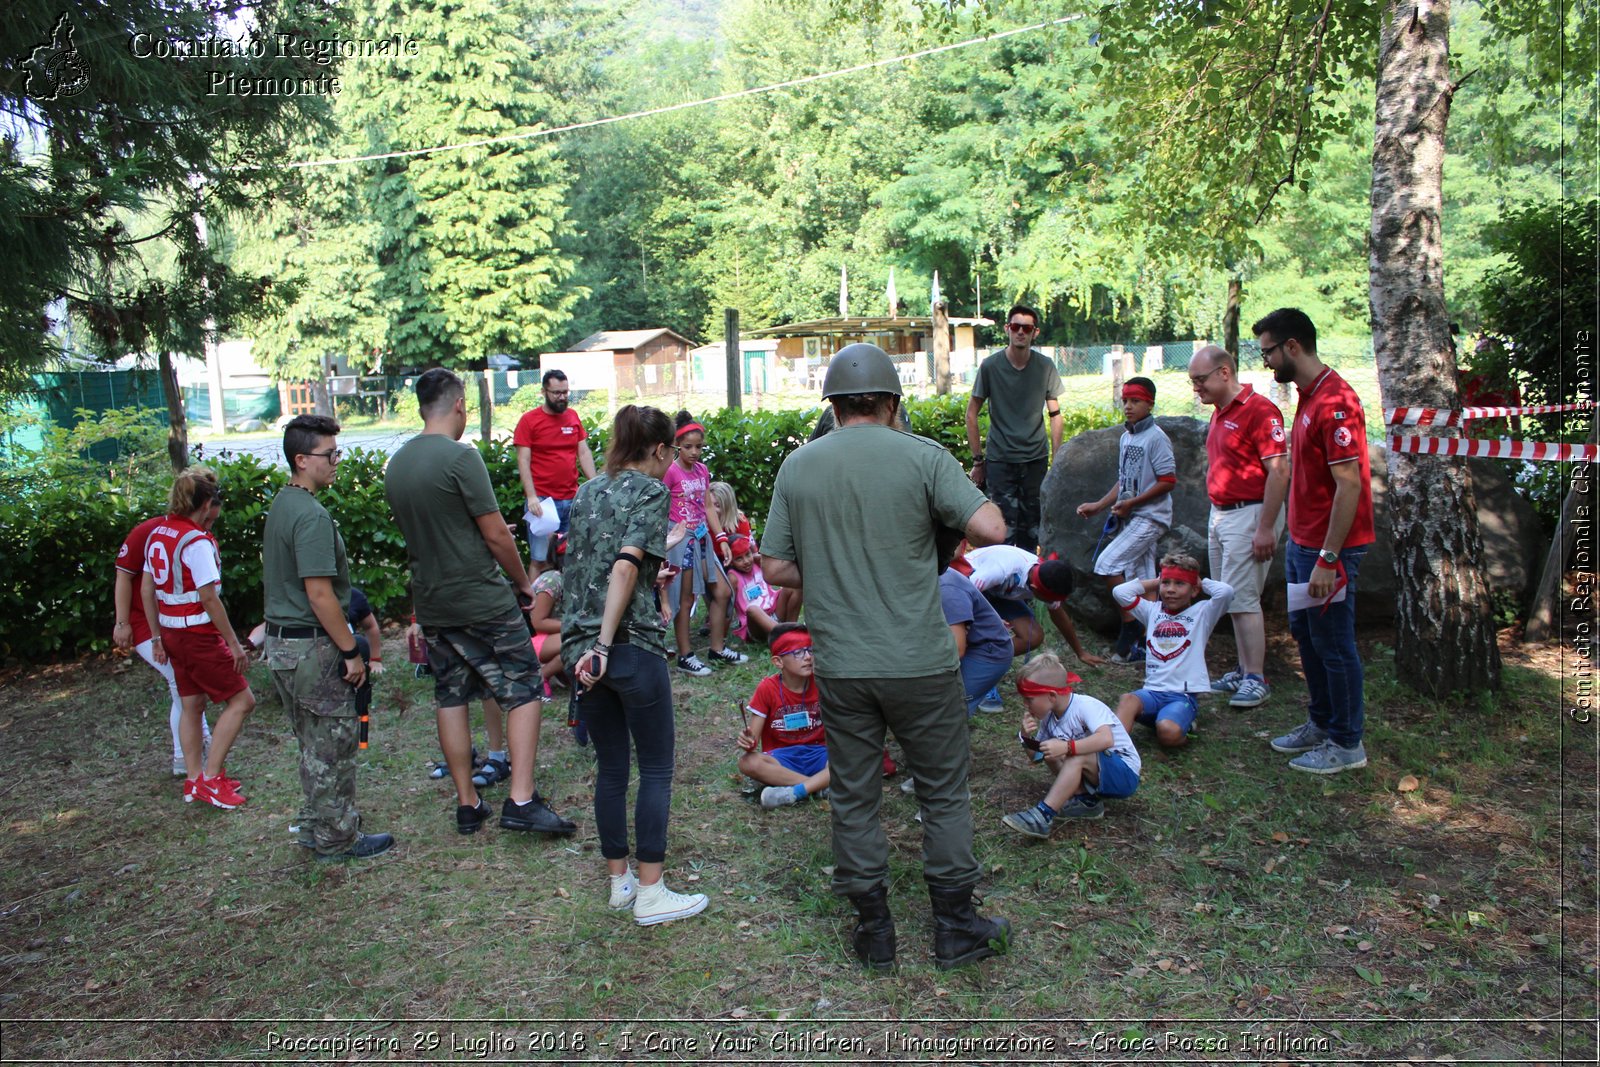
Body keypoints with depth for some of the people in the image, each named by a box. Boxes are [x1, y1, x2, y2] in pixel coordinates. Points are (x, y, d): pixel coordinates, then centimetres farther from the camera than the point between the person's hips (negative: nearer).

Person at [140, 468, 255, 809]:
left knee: (192, 705, 18)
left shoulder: (158, 533, 8)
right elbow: (209, 598, -20)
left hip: (172, 632, 9)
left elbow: (146, 590, 12)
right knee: (241, 700, 1)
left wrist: (157, 637, 19)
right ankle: (210, 778, 1)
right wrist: (234, 643, -15)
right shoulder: (197, 541, -19)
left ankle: (194, 780, 25)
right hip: (199, 635, -9)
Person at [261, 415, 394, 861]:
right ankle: (337, 839, 13)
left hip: (282, 642, 10)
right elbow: (319, 594, -24)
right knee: (333, 745, 2)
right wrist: (352, 651, -18)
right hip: (313, 646, -10)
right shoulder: (312, 515, -21)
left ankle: (315, 824, 31)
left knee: (313, 743, 20)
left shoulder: (280, 506, 10)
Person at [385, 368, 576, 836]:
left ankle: (467, 803, 21)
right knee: (524, 692, 1)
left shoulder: (396, 464, 7)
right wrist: (522, 582, 0)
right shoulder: (460, 456, -16)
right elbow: (496, 536, -15)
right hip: (482, 601, -7)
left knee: (451, 700, 13)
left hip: (431, 604, 7)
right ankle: (521, 800, -5)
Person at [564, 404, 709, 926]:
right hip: (631, 645, -7)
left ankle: (618, 881, 24)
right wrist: (604, 645, -21)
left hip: (579, 644, 7)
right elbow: (625, 568, -18)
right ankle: (650, 892, 7)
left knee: (610, 767, 15)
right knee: (656, 769, 4)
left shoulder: (587, 491, 14)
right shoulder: (651, 490, -6)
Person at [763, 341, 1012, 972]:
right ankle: (955, 929, 24)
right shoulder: (923, 457, -7)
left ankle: (874, 931, 26)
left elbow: (775, 568, 3)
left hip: (839, 665, 2)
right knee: (944, 793, 14)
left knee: (853, 796, 15)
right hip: (920, 661, -2)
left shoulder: (797, 466, 1)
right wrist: (973, 500, 6)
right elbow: (991, 530, -15)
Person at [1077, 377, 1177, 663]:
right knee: (1141, 582, 9)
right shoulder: (1125, 438, 15)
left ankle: (1130, 628, -7)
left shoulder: (1156, 437, -11)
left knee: (1107, 564, -17)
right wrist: (1099, 506, 13)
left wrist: (1131, 503, -18)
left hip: (1150, 517, -9)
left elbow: (1168, 481, -16)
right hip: (1131, 519, 9)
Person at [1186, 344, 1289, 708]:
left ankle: (1256, 679, 0)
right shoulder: (1220, 412, 13)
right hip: (1220, 514, 9)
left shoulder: (1259, 409, -15)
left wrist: (1266, 528, -21)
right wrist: (1216, 515, 16)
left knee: (1242, 599, -7)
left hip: (1249, 514, -9)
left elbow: (1279, 471, -20)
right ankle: (1244, 672, 20)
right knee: (1232, 598, 12)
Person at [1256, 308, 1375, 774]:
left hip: (1327, 547, -10)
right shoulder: (1309, 396, 12)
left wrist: (1328, 558, -24)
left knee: (1334, 644, 1)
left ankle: (1347, 743, 16)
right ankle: (1321, 723, 33)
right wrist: (1301, 543, 18)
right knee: (1304, 632, 19)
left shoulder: (1334, 402, -20)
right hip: (1302, 542, 10)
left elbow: (1349, 483, -23)